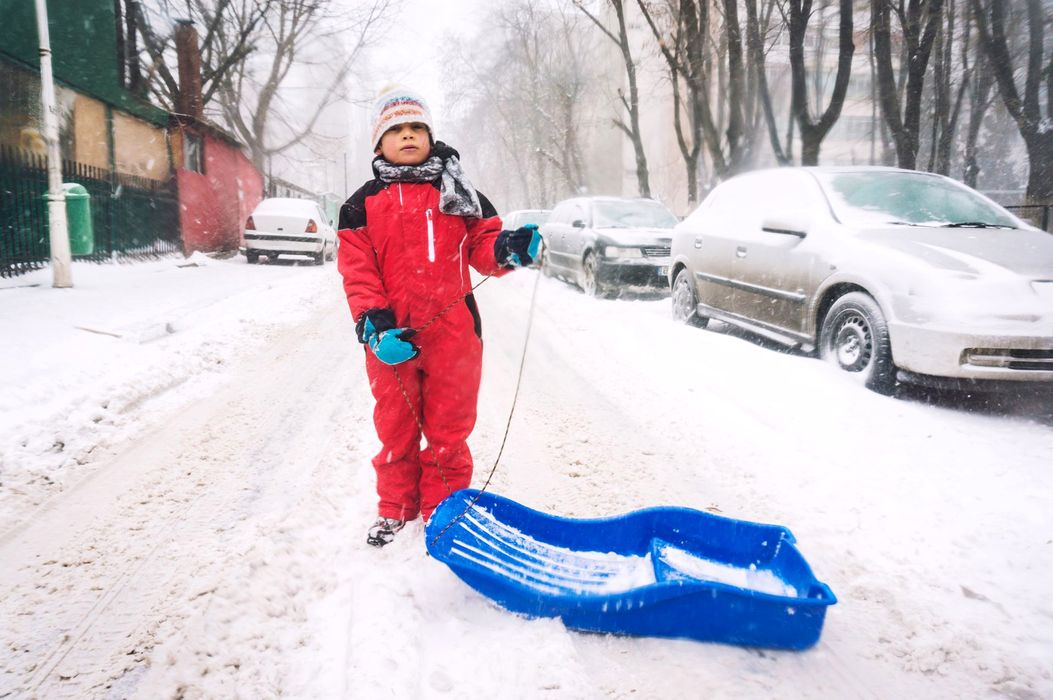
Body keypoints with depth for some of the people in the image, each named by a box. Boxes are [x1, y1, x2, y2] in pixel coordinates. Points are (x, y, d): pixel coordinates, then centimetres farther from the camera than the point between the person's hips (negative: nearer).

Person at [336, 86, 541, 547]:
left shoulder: (456, 193, 10)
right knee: (396, 426, 12)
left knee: (448, 427, 7)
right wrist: (374, 325, -13)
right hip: (392, 337, 1)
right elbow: (357, 271, 0)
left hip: (452, 333, 0)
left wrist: (508, 249, -17)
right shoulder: (364, 204, 7)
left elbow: (481, 246, 7)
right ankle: (395, 508, 29)